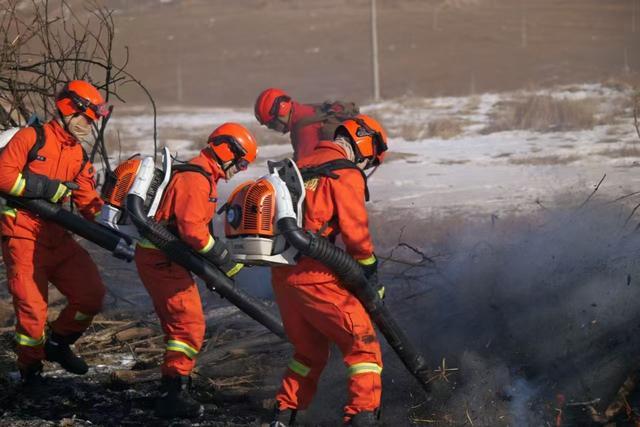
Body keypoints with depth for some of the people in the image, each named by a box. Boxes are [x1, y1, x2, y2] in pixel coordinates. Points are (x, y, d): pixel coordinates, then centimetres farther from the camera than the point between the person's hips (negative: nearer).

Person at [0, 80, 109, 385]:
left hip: (59, 237, 7)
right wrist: (47, 189, -18)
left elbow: (89, 204, 10)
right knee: (32, 307, -10)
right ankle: (30, 367, 9)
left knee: (91, 295, 1)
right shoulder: (32, 138, -6)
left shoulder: (79, 157, 15)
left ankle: (57, 344, 23)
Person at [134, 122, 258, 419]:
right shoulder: (195, 179, -17)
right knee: (189, 325, -10)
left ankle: (173, 390, 28)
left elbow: (196, 225, 23)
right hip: (162, 260, -11)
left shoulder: (202, 176, 17)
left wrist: (216, 270, 19)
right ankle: (172, 395, -10)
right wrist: (223, 260, -18)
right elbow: (191, 228, -26)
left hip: (164, 258, 11)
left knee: (178, 324, 19)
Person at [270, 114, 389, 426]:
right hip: (315, 275, -8)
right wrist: (370, 269, 2)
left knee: (309, 350, 23)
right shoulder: (347, 174, -7)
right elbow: (355, 231, -12)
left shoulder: (301, 166, 17)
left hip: (282, 272, 8)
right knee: (362, 342, -2)